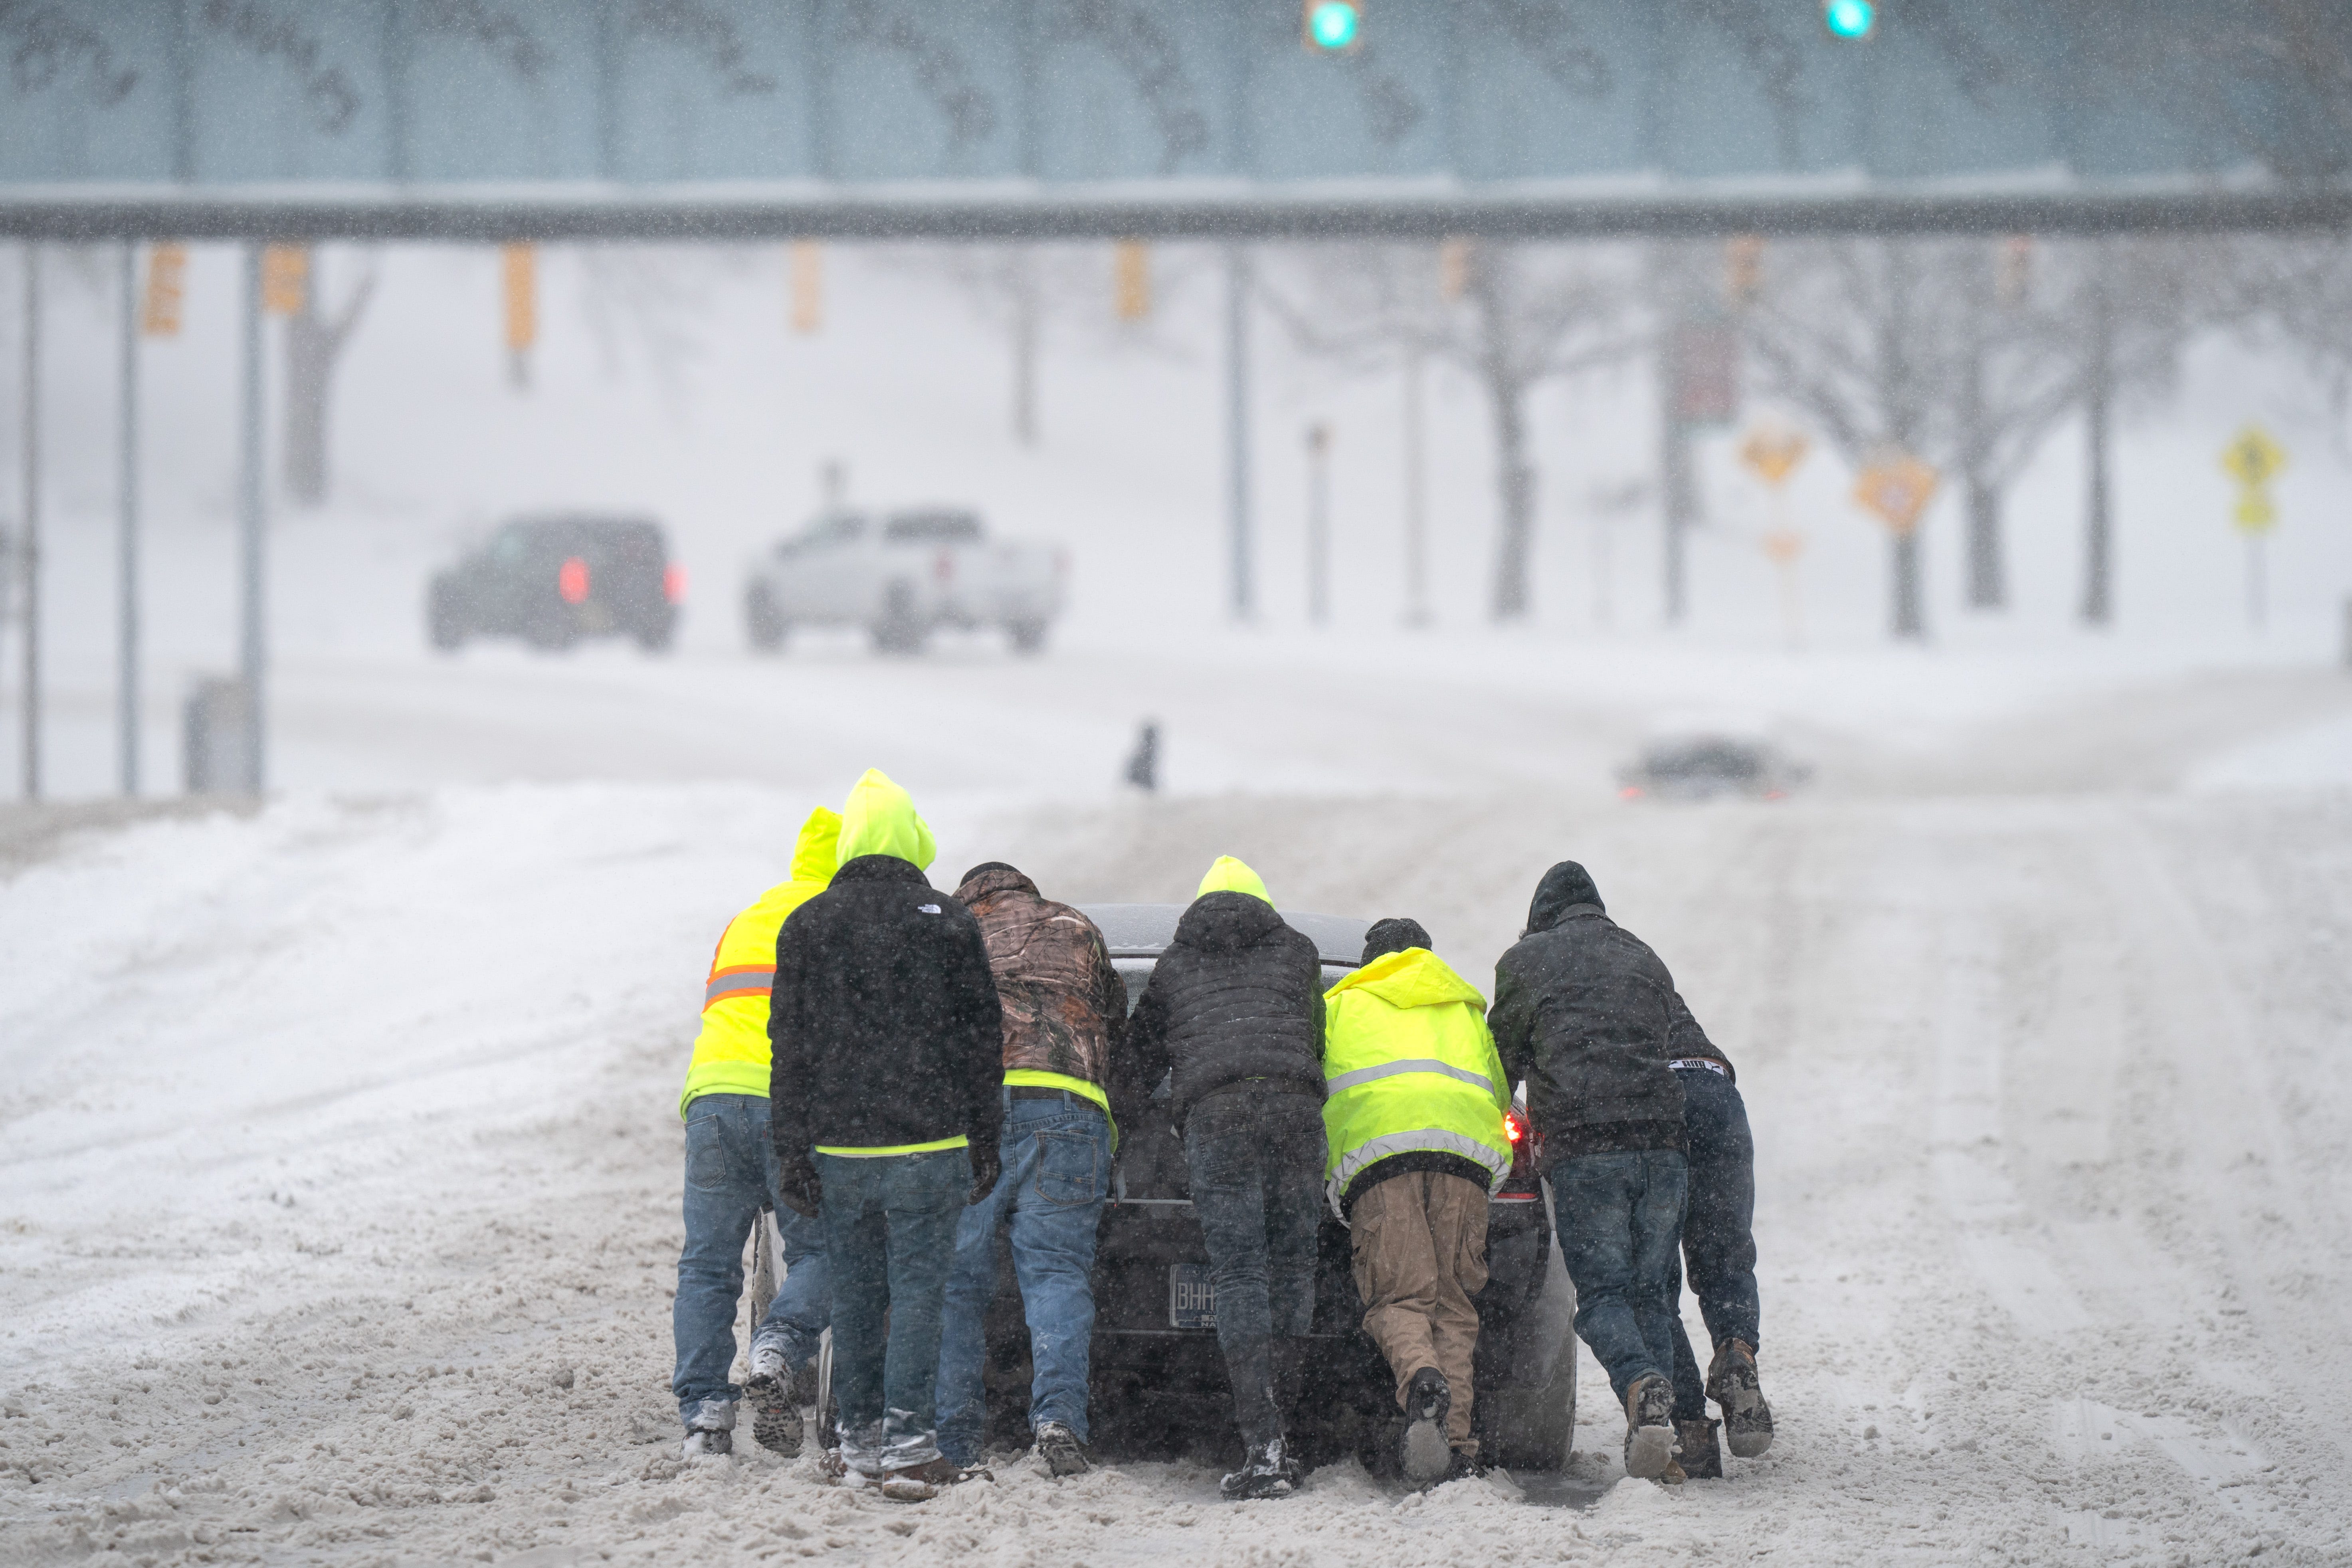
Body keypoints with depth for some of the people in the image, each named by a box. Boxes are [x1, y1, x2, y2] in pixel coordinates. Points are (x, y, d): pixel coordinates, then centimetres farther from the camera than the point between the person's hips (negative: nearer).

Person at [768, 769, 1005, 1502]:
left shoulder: (807, 925, 4)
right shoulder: (948, 921, 0)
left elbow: (791, 1048, 3)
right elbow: (981, 1037, 2)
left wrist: (792, 1151, 5)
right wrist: (985, 1140, 9)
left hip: (838, 1144, 2)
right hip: (928, 1140, -2)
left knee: (854, 1292, 10)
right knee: (918, 1288, -1)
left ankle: (861, 1435, 15)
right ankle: (908, 1444, -6)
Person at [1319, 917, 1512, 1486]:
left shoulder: (1340, 1005, 29)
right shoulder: (1466, 1009, 36)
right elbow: (1501, 1094, 39)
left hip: (1377, 1146, -2)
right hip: (1466, 1150, 2)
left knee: (1398, 1297, -8)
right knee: (1452, 1302, 3)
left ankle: (1421, 1381, -41)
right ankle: (1456, 1444, -13)